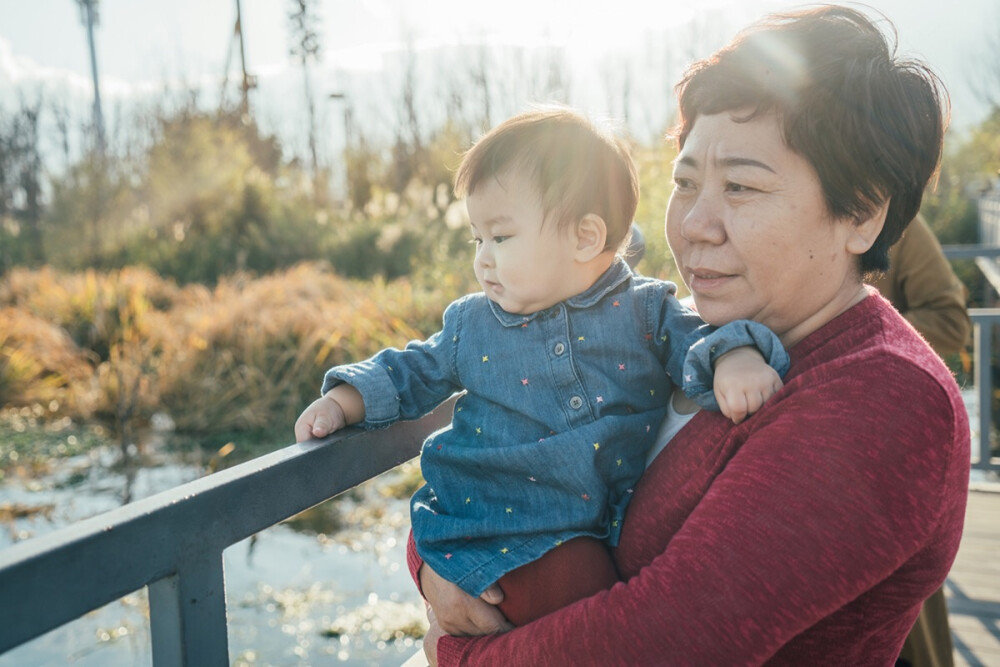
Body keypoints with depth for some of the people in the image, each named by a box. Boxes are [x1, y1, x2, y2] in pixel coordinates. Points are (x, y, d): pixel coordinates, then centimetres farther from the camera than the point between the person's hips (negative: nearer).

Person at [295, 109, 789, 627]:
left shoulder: (646, 312, 3)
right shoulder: (470, 324, 9)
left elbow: (699, 344, 2)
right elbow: (414, 372, 20)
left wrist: (734, 356, -20)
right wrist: (345, 400, 8)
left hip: (591, 534, 2)